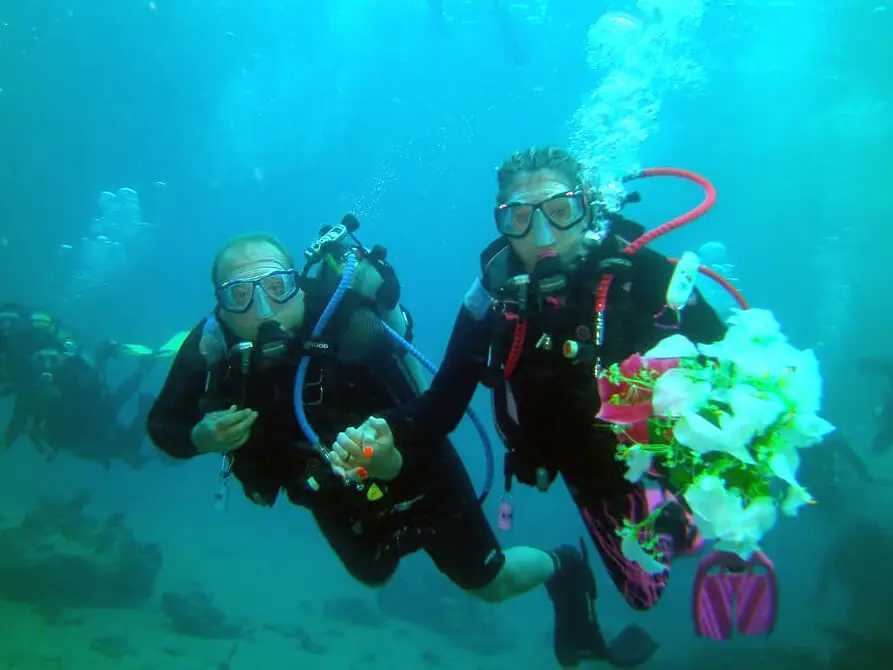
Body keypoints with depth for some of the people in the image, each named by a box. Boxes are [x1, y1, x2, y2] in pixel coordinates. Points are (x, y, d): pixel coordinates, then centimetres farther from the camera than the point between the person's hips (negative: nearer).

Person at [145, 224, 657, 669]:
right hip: (333, 491, 5)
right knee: (372, 574, 32)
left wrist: (391, 459, -59)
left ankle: (564, 567, 43)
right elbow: (162, 425, -10)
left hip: (412, 472, -4)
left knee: (490, 583, 12)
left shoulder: (350, 330, -39)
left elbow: (429, 430, -37)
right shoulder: (210, 349, -25)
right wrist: (201, 438, -32)